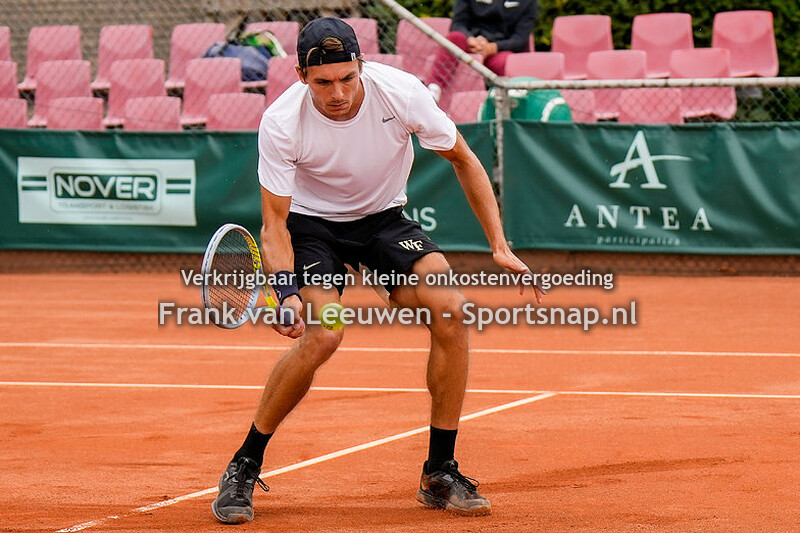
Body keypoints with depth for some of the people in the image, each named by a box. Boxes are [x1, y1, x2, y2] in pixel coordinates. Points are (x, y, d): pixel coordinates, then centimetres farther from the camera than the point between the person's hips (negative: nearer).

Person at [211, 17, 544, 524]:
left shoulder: (400, 92, -24)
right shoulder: (281, 123, -27)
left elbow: (464, 159, -7)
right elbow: (275, 222, -19)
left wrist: (500, 245, -10)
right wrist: (287, 291, -37)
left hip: (384, 216, 3)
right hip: (311, 222, -2)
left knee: (451, 310, -21)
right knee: (321, 335, -28)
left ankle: (440, 474, -7)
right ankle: (243, 468, -9)